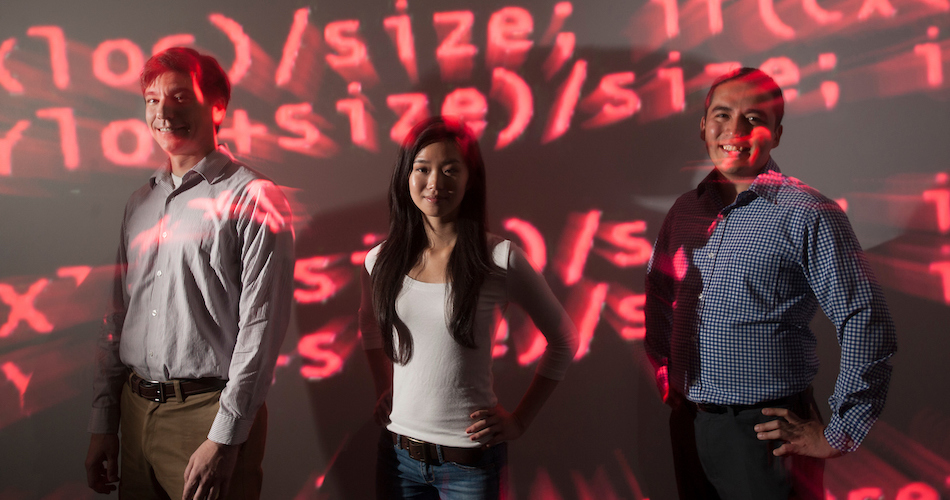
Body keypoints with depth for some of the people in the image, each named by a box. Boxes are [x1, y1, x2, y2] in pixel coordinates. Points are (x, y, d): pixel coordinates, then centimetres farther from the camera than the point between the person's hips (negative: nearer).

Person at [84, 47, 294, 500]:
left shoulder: (254, 200, -9)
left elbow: (261, 327, -14)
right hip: (136, 409, 6)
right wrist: (102, 424, 12)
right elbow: (118, 317, 15)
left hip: (211, 411, -6)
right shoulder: (141, 202, 12)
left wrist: (224, 438, -16)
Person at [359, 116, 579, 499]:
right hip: (398, 451, 4)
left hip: (469, 457, -3)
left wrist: (520, 420, -2)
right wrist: (383, 391, 12)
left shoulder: (499, 259, -12)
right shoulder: (381, 261, 0)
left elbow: (563, 340, -1)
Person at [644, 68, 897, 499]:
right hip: (688, 426, 6)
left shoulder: (808, 215, -12)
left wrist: (837, 437, -13)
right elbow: (658, 297, 21)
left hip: (767, 435, -6)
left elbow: (867, 327, -15)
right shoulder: (685, 211, 6)